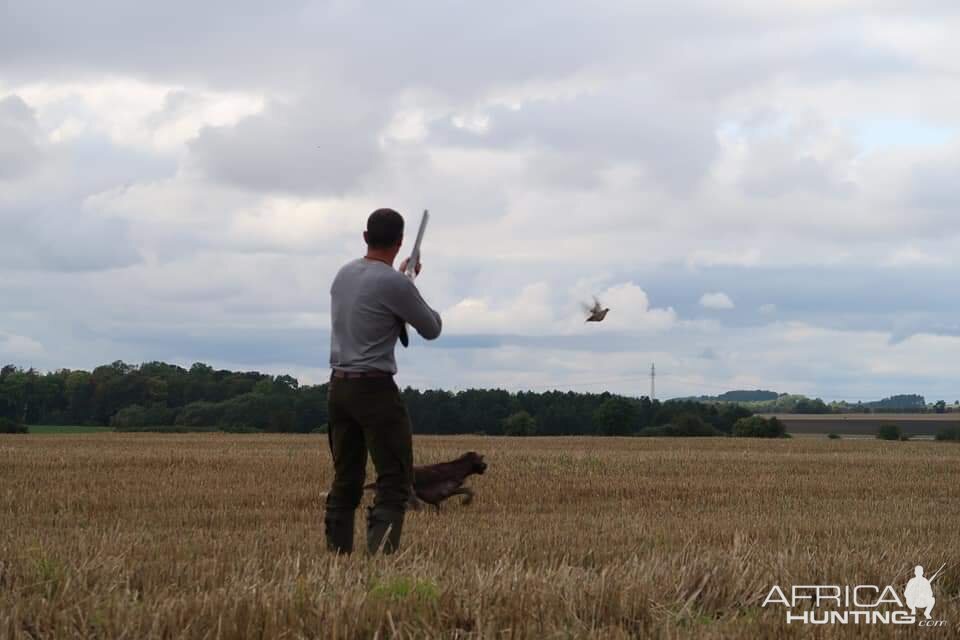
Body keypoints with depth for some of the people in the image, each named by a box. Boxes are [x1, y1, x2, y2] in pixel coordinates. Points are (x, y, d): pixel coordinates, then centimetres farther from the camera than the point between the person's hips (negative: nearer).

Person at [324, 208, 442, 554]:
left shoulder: (344, 274, 11)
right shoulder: (395, 284, -13)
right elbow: (431, 329, 1)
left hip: (339, 386, 8)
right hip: (375, 389, -8)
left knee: (345, 482, 12)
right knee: (394, 481, -6)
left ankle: (336, 555, 9)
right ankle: (380, 554, -20)